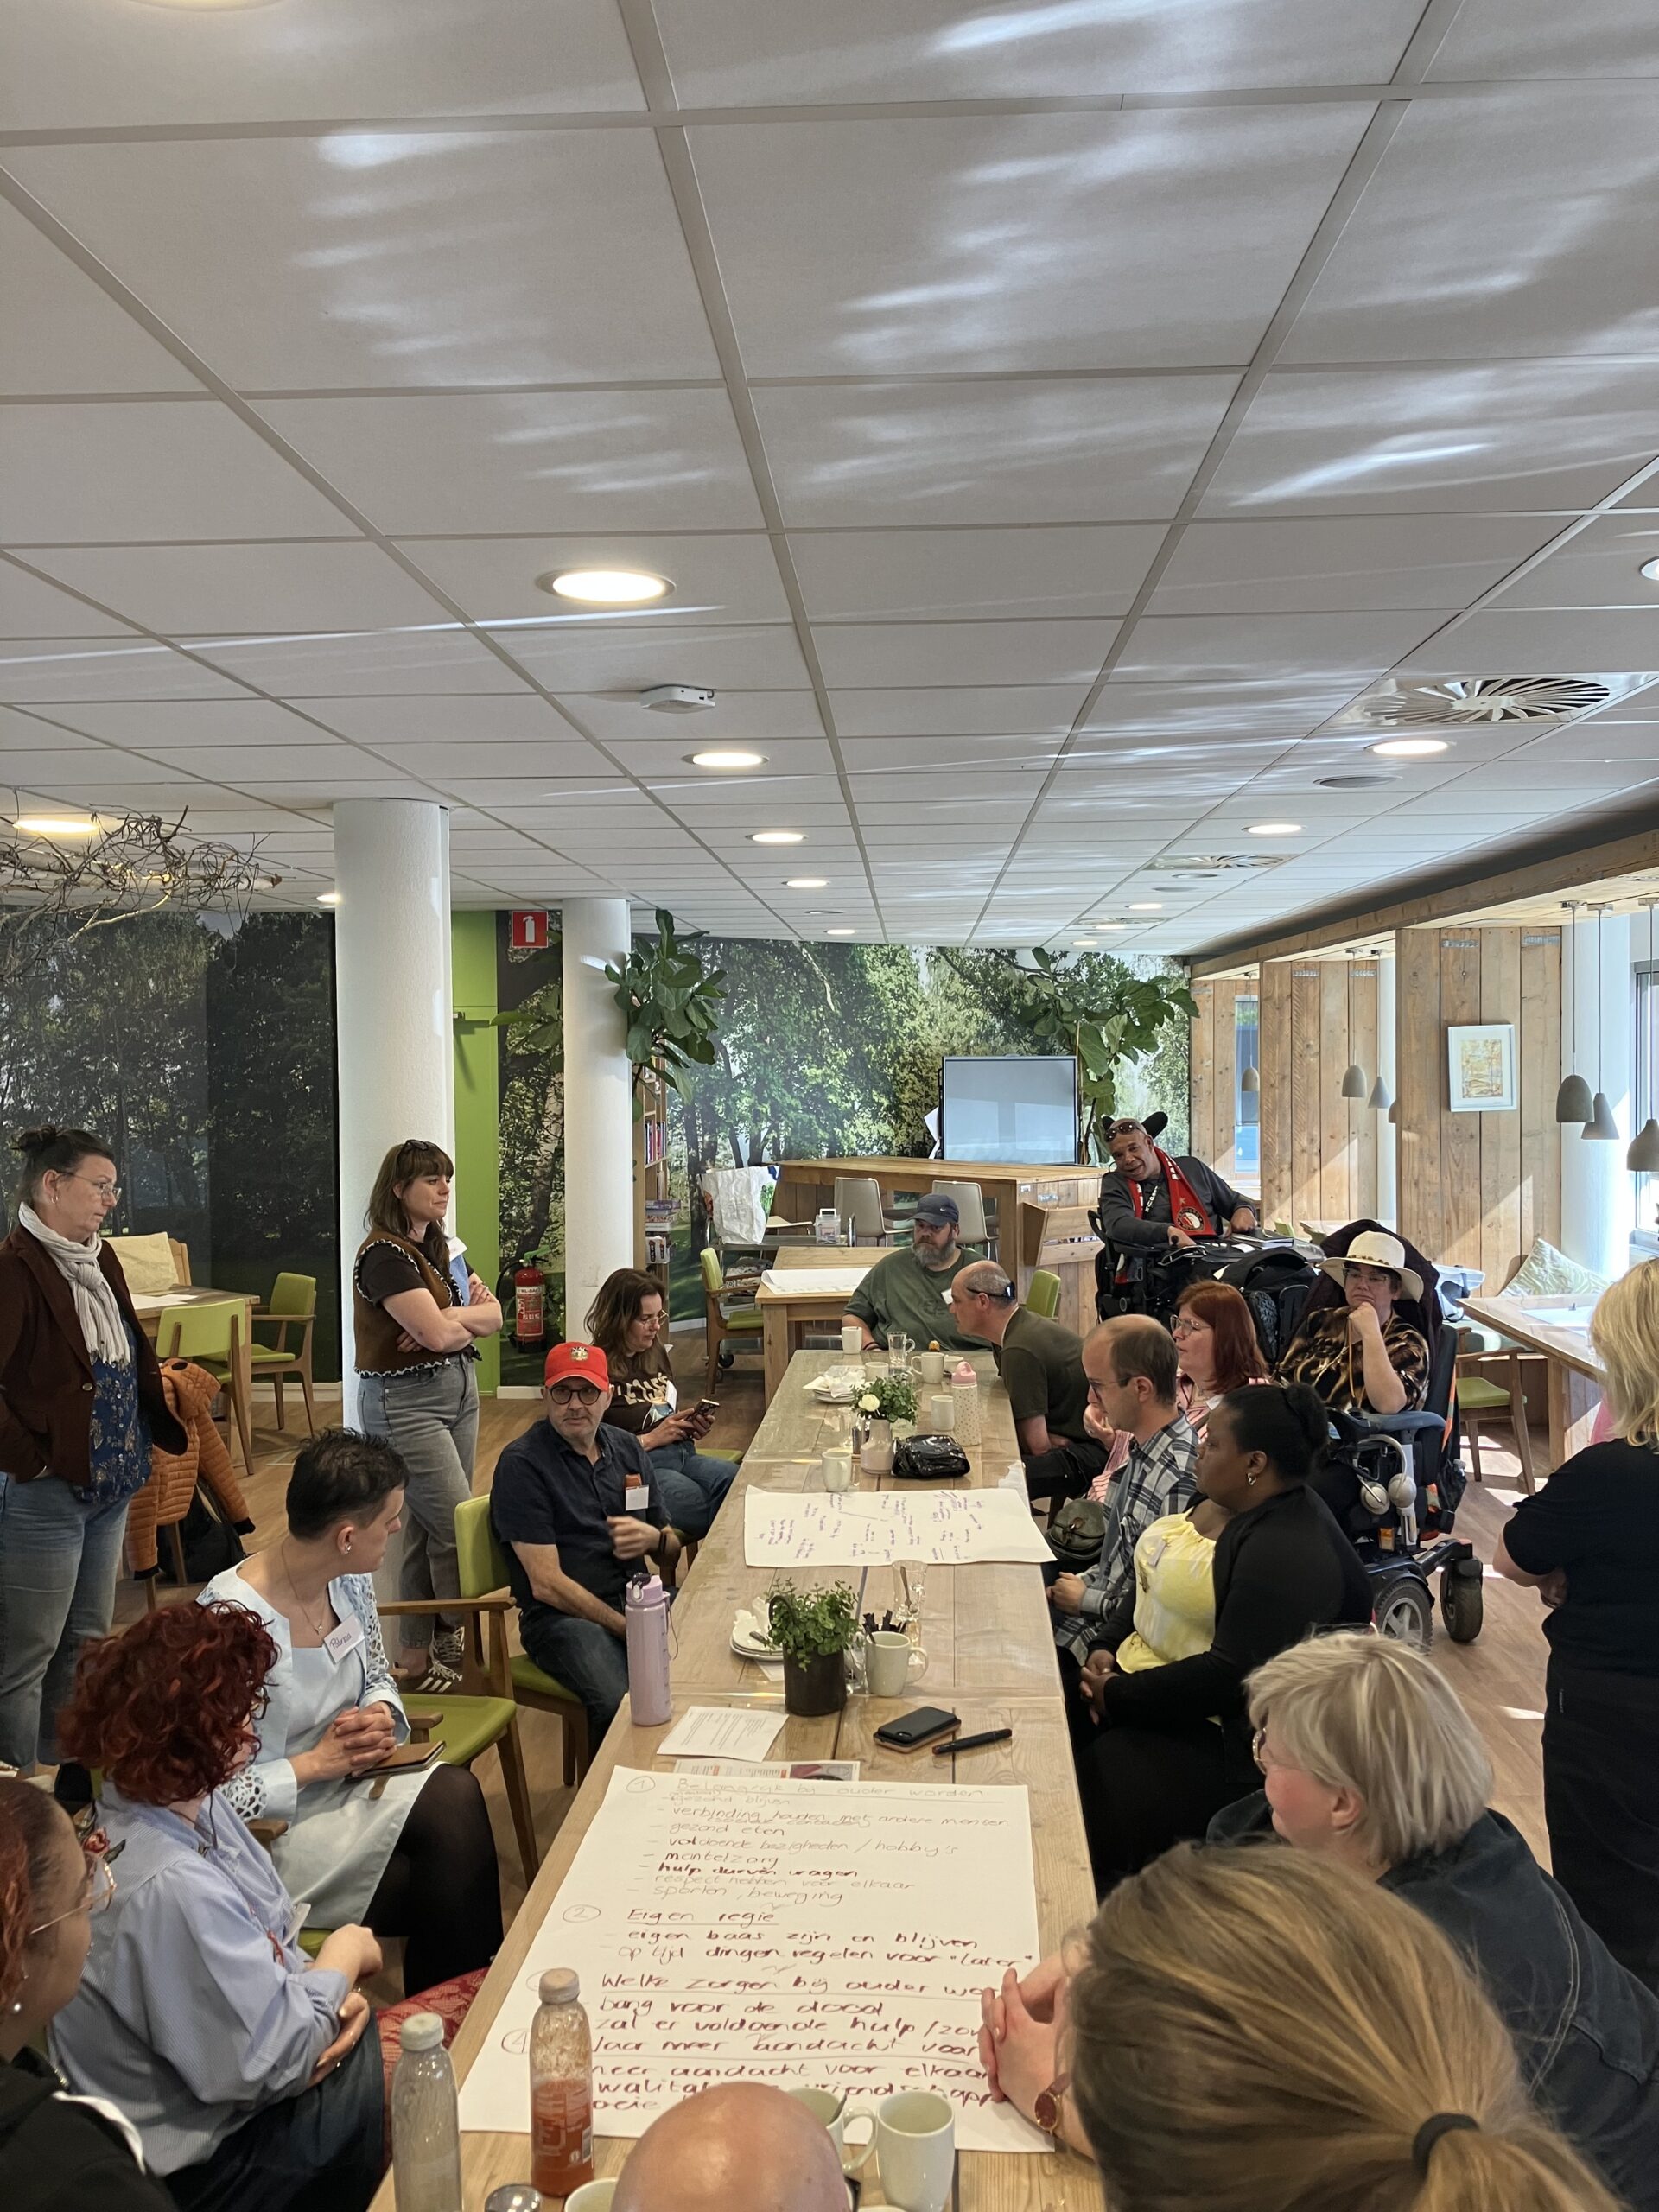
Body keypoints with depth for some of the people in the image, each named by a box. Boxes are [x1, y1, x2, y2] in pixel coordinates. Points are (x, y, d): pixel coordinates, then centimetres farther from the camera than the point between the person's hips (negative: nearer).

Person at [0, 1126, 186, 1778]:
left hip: (109, 1488, 9)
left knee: (86, 1645, 18)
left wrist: (160, 1435, 10)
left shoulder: (99, 1261, 9)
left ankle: (70, 1789, 33)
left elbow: (135, 1363, 19)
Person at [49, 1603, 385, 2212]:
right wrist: (344, 1957, -12)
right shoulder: (170, 1888, -35)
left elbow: (269, 1938, 4)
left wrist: (332, 1993, -13)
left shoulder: (192, 1800, -6)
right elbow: (272, 2059, -27)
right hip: (192, 2158, -8)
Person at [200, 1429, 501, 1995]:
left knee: (457, 1795, -23)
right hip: (275, 1830, -7)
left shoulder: (349, 1580, -2)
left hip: (347, 1786, 7)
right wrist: (315, 1763, -20)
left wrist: (382, 1716, -6)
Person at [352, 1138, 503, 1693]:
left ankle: (418, 1656, 17)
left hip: (458, 1392, 8)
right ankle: (458, 1645, 8)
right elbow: (439, 1332, -23)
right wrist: (467, 1314, -2)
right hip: (404, 1403, -8)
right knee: (460, 1529, -8)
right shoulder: (385, 1255, -15)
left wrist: (448, 1319, -13)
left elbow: (493, 1317, 6)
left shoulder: (439, 1248, 13)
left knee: (430, 1530, 10)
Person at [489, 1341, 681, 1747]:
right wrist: (629, 1628, -16)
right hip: (562, 1616, -6)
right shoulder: (522, 1463, -5)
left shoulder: (628, 1448, 15)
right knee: (620, 1703, -34)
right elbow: (546, 1584, -11)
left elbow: (673, 1551, 20)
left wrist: (654, 1539, -4)